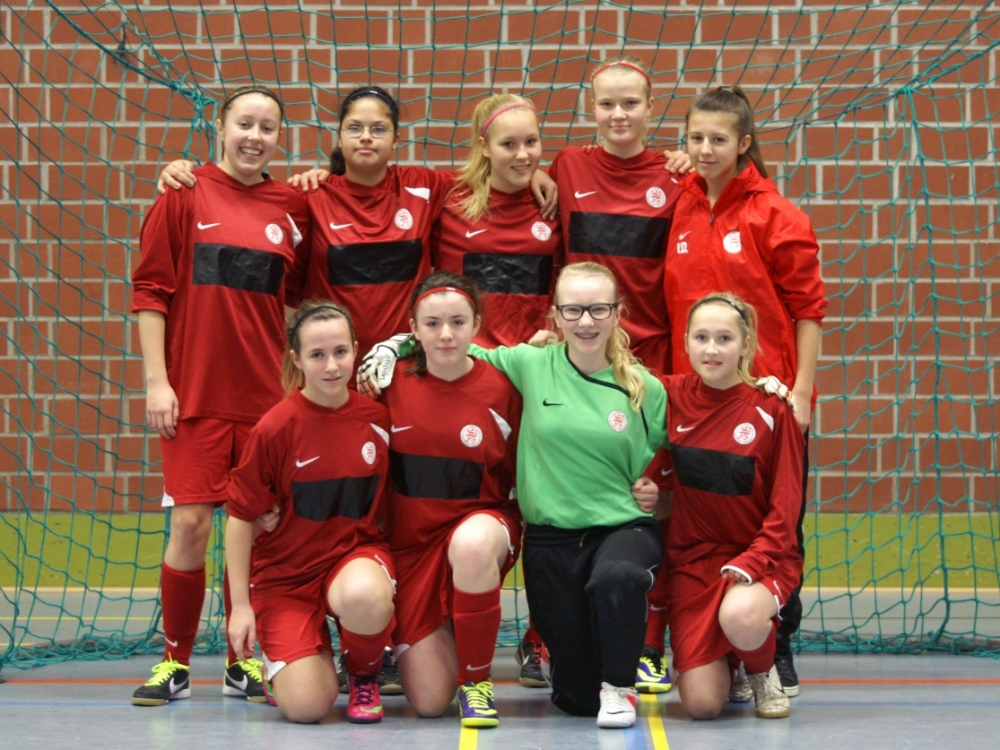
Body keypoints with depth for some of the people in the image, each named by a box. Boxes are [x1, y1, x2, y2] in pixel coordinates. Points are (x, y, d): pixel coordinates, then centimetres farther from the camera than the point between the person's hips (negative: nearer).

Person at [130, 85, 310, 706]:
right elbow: (150, 291, -1)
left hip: (268, 395, 2)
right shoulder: (186, 195, 0)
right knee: (192, 525, -4)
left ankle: (243, 663, 18)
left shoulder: (294, 208, 7)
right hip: (195, 394, -2)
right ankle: (175, 664, 10)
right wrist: (157, 382, -6)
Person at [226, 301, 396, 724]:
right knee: (306, 706, -18)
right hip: (285, 572, -1)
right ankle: (295, 656, 21)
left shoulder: (378, 419, -3)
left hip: (356, 552, 2)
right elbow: (241, 518, -5)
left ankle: (365, 676, -3)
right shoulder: (274, 428, -12)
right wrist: (240, 605, -6)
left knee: (364, 598, -38)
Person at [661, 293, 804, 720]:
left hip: (761, 555, -2)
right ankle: (723, 659, 26)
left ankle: (763, 674, 0)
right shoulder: (673, 396, -1)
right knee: (702, 705, -12)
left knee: (739, 618, -38)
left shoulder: (771, 409, -7)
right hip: (692, 557, 2)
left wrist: (749, 564, -19)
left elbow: (785, 507, -7)